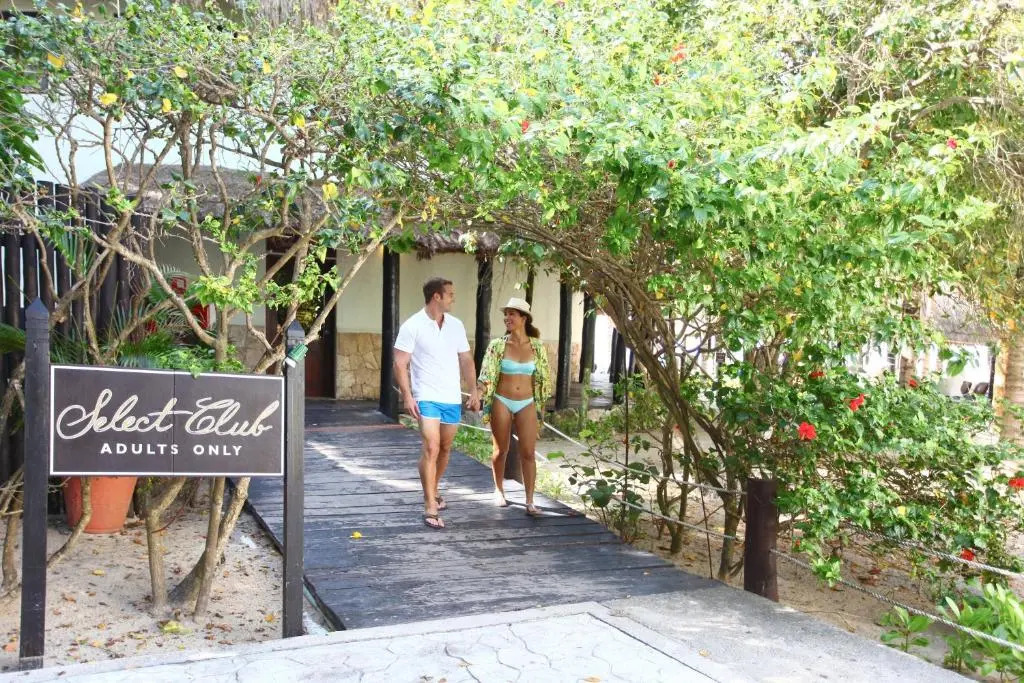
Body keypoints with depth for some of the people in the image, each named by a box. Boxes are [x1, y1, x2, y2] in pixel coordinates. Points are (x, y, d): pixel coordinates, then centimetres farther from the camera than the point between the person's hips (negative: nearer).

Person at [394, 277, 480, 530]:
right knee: (431, 448, -15)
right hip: (427, 398, -6)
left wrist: (474, 391, 7)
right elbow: (400, 364, -10)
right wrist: (407, 396, -18)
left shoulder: (456, 325, 8)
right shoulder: (412, 326, -9)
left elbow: (466, 360, 13)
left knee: (445, 448, 16)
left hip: (453, 398, 6)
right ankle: (431, 508, -12)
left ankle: (434, 490, 38)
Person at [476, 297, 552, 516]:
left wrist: (541, 407, 8)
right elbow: (486, 375, -8)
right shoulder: (498, 345, -4)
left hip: (527, 404, 1)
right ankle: (499, 491, 29)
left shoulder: (537, 347, 0)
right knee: (500, 450, 8)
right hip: (502, 402, -1)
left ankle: (530, 501, 1)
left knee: (528, 453, -3)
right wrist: (478, 393, -26)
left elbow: (542, 379, 7)